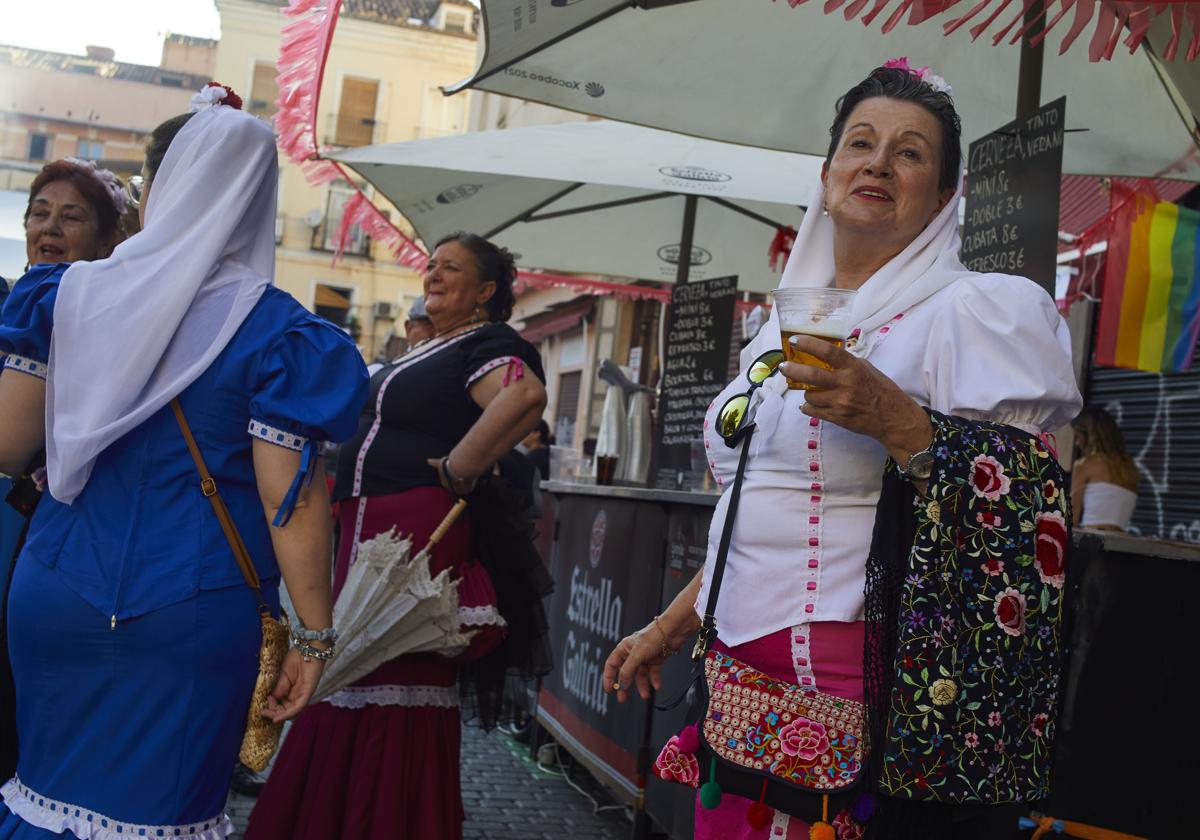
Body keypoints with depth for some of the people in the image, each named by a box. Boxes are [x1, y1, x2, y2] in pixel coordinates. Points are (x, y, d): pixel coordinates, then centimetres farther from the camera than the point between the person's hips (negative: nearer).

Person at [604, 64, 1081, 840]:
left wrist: (898, 421, -25)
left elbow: (1031, 509, -15)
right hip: (740, 669, 7)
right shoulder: (789, 324, 15)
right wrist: (672, 625, 21)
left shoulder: (972, 310, -6)